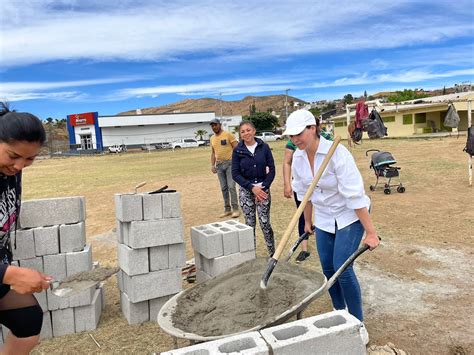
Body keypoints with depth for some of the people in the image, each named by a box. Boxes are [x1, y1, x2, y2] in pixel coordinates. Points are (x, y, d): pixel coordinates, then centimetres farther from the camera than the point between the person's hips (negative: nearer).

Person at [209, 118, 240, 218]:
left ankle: (235, 209, -2)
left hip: (230, 163, -5)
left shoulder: (228, 135, -5)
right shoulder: (212, 138, 12)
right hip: (219, 165, 5)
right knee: (224, 188, 8)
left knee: (231, 186, -9)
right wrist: (212, 165, 8)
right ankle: (227, 209, 15)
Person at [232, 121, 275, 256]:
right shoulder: (237, 150, -2)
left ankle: (272, 253, 13)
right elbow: (235, 174, -4)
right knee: (250, 223, 6)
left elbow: (272, 169, 1)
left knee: (265, 223, -2)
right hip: (246, 191, 1)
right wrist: (252, 188, -12)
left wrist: (264, 187, -10)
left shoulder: (264, 147, -2)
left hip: (263, 189, 0)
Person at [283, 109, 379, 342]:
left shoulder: (337, 153, -28)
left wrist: (370, 232, -26)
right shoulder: (298, 158, -8)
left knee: (342, 268, -12)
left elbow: (354, 196, -28)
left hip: (350, 216, -6)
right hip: (324, 218, 6)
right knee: (328, 268, 8)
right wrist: (308, 222, 16)